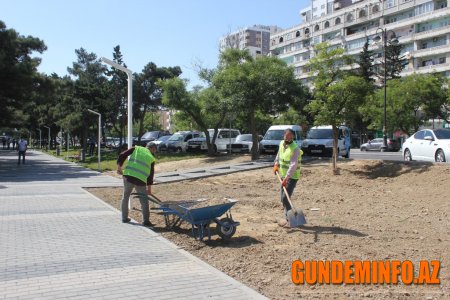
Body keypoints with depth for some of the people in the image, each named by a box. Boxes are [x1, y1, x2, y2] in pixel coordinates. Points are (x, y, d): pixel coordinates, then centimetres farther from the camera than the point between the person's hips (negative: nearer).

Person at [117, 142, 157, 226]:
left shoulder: (136, 149, 14)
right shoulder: (151, 158, 12)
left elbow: (122, 155, 4)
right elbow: (151, 174, 12)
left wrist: (119, 166, 11)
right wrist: (149, 188, 18)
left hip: (128, 177, 2)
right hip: (141, 180, -1)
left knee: (125, 197, 20)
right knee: (144, 201, 12)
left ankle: (124, 218, 28)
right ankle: (146, 220, 10)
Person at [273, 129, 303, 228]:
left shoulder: (295, 148, -21)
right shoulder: (281, 143, 3)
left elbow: (293, 165, -29)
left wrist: (286, 178, -36)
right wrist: (276, 164, 9)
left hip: (292, 177, -8)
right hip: (284, 175, 8)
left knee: (285, 198, -13)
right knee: (283, 198, 12)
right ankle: (288, 218, 25)